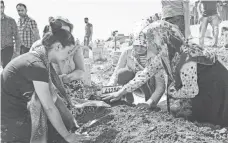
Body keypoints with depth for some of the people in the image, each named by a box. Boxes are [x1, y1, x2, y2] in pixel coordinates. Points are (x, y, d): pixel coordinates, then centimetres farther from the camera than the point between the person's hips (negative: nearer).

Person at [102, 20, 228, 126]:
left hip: (214, 89, -7)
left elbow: (191, 91, -27)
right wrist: (120, 92, -7)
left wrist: (172, 92, -9)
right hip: (199, 87, 7)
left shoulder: (186, 59, -37)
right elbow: (145, 74, -7)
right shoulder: (163, 56, -13)